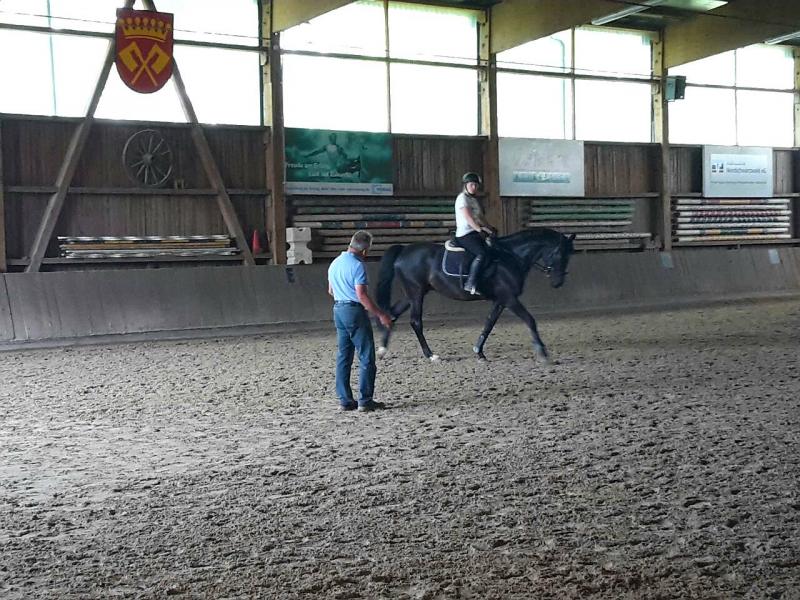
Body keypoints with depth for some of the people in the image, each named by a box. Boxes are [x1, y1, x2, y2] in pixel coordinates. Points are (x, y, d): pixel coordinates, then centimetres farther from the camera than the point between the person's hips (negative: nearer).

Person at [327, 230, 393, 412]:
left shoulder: (335, 263, 11)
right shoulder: (357, 265, -15)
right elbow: (362, 295, -20)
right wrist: (381, 315, -16)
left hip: (338, 309, 8)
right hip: (355, 311, -8)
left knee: (343, 357, 11)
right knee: (366, 357, -1)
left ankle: (345, 400, 12)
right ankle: (365, 401, -1)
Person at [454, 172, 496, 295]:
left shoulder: (474, 199, 21)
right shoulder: (462, 198, -7)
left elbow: (480, 218, 24)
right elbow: (468, 217, -19)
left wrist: (490, 228, 13)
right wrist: (480, 229, -27)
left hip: (475, 233, 10)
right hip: (464, 235, -10)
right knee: (482, 254, -29)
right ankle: (470, 284, -33)